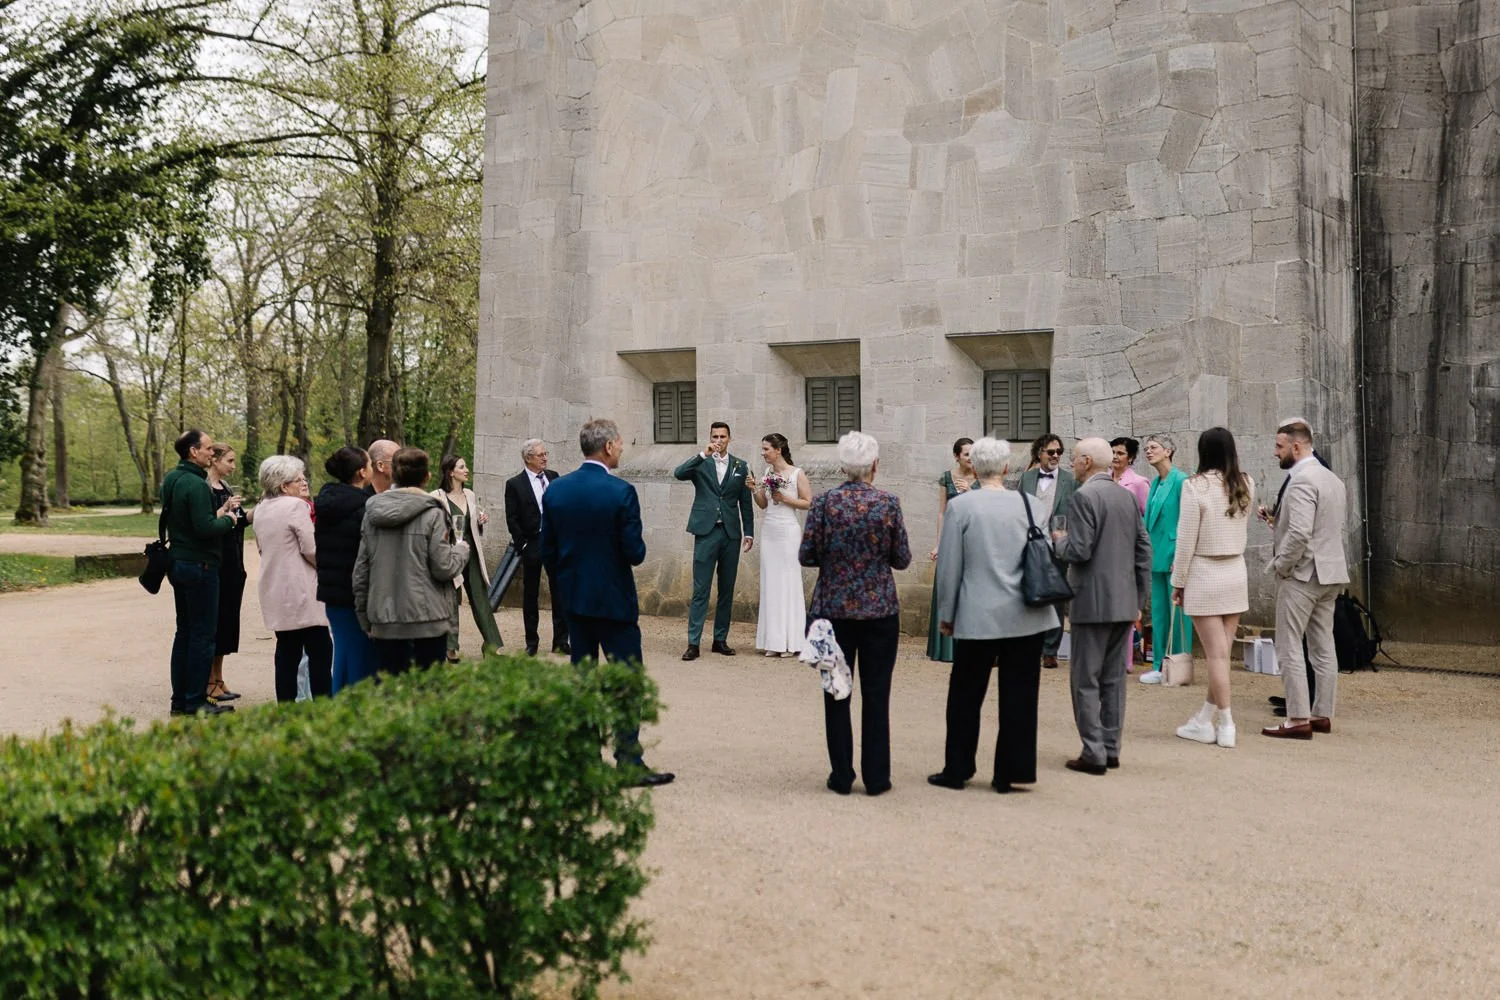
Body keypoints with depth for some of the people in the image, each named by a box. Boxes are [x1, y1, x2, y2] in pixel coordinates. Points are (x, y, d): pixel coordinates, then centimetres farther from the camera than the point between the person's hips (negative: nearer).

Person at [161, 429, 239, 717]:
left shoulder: (171, 480, 12)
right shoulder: (196, 485, -18)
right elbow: (204, 528, -24)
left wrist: (218, 512, 12)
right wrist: (227, 519, -7)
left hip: (178, 563, 10)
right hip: (199, 566, -10)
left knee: (185, 631, 15)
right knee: (203, 634, -3)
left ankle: (180, 699, 20)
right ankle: (196, 702, 0)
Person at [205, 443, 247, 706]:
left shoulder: (226, 489, 15)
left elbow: (240, 521, 19)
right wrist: (225, 510, -27)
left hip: (232, 565, 9)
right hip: (214, 565, -9)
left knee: (228, 621, 11)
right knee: (214, 623, -4)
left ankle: (219, 679, 19)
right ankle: (210, 683, 2)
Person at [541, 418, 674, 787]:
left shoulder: (556, 490, 1)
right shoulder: (621, 492, -16)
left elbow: (547, 550, 5)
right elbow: (635, 553, -17)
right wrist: (633, 549, 6)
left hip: (574, 600, 6)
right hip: (614, 600, -6)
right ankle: (629, 763, 1)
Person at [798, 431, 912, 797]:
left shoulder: (824, 503, -6)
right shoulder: (888, 503, -7)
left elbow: (806, 555, -4)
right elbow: (902, 559, -2)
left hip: (834, 608, 1)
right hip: (880, 609, 0)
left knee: (837, 693, 9)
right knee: (876, 694, 7)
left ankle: (842, 776, 13)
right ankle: (876, 777, 11)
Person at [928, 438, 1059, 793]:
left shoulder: (961, 506, -7)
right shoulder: (1029, 504, -1)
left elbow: (949, 566, -4)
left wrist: (946, 614, 6)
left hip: (979, 618, -2)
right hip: (1027, 617, 2)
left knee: (965, 696, 11)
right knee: (1019, 697, 9)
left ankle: (956, 770, 19)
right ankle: (1009, 772, 14)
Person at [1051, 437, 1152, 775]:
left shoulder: (1083, 497, -13)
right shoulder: (1127, 497, 11)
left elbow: (1079, 551, -20)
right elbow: (1144, 552, 12)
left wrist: (1059, 541, 2)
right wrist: (1139, 601, 17)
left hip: (1093, 603, -8)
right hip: (1124, 603, 8)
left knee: (1086, 680, -1)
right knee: (1113, 679, 12)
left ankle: (1093, 754, -1)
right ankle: (1111, 749, 17)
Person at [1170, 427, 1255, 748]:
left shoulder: (1196, 486, -13)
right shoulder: (1246, 485, 2)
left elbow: (1186, 539, -11)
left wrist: (1178, 582, -3)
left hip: (1204, 575, -5)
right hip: (1237, 573, 5)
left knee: (1217, 654, -1)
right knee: (1222, 652, 11)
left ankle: (1226, 725, 3)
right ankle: (1205, 720, 21)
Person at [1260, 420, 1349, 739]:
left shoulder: (1301, 481, -18)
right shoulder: (1333, 479, 14)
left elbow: (1299, 533, -26)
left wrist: (1280, 566, -13)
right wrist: (1279, 522, 13)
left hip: (1301, 574, -10)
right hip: (1330, 573, 10)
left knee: (1289, 649, -4)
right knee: (1323, 648, 13)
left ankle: (1298, 720, -5)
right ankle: (1322, 715, 19)